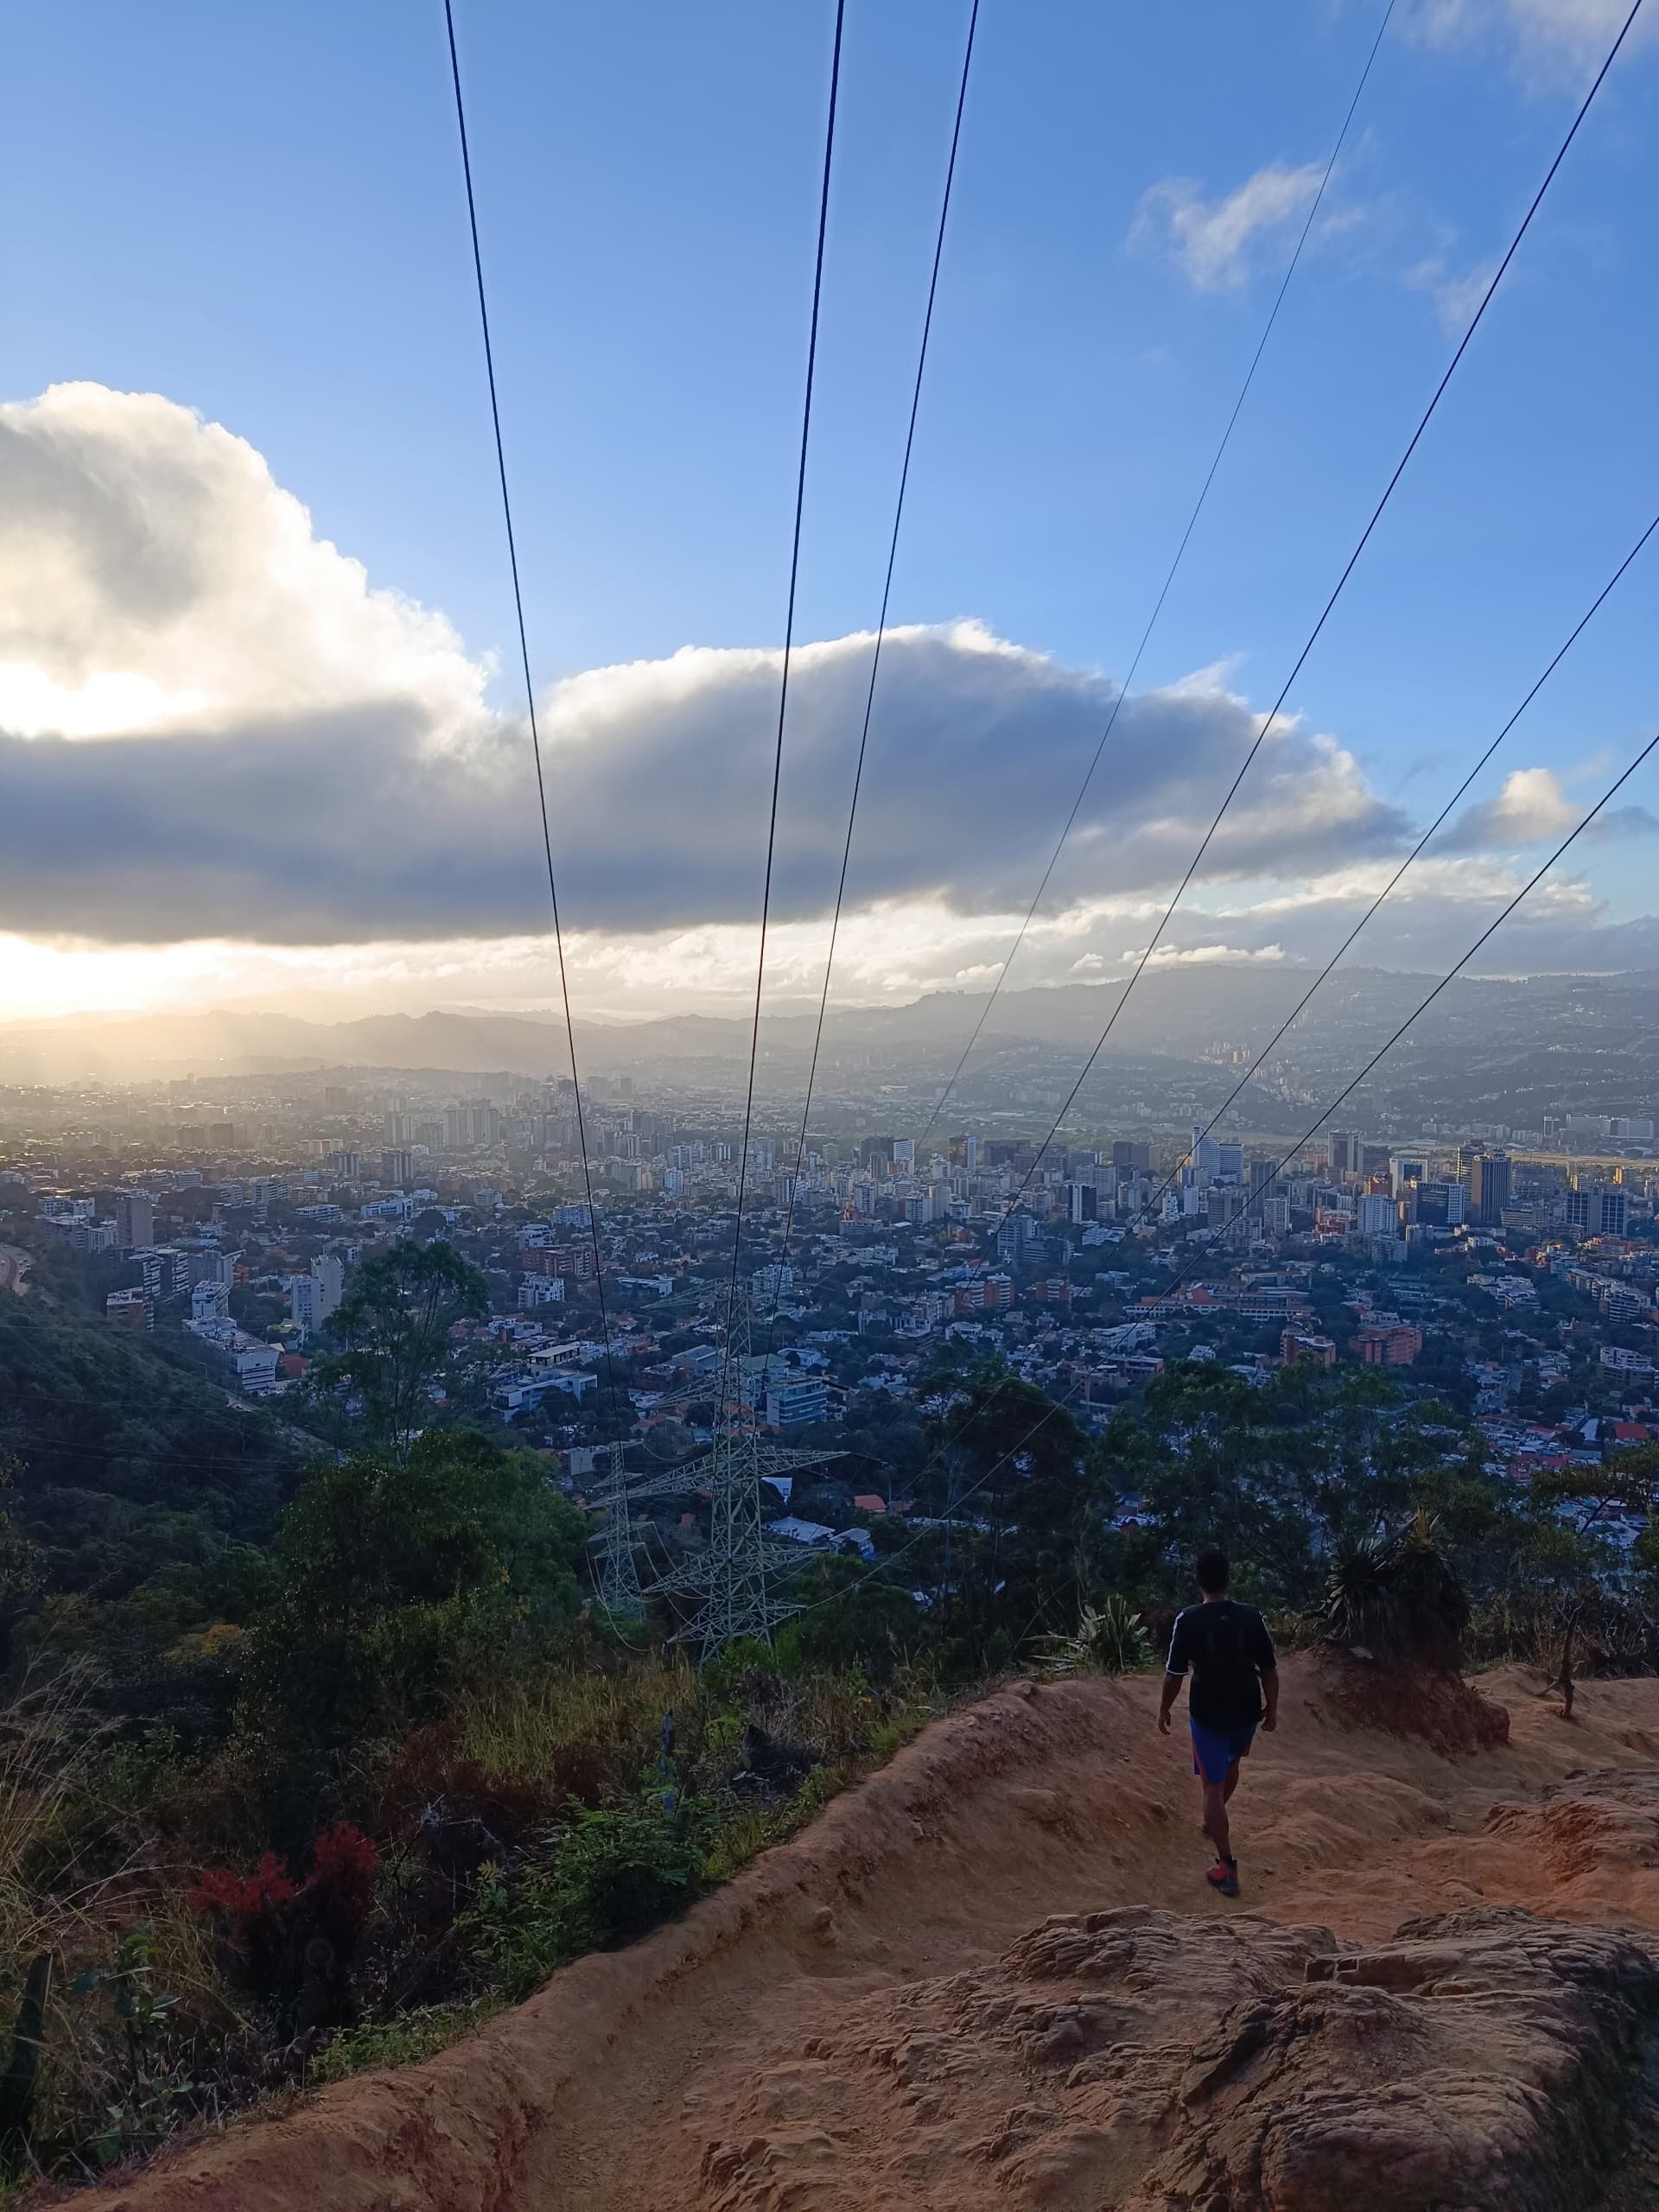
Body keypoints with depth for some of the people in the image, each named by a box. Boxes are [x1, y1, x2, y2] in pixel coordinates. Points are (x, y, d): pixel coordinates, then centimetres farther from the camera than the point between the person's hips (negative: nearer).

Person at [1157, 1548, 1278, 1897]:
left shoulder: (1188, 1620, -16)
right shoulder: (1251, 1616, -9)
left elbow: (1175, 1673, -10)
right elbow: (1269, 1669, -2)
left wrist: (1165, 1709, 4)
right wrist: (1272, 1707, 12)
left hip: (1208, 1713, -4)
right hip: (1247, 1711, 4)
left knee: (1213, 1784, 5)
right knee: (1231, 1764, 29)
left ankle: (1227, 1868, 4)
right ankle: (1214, 1822, 52)